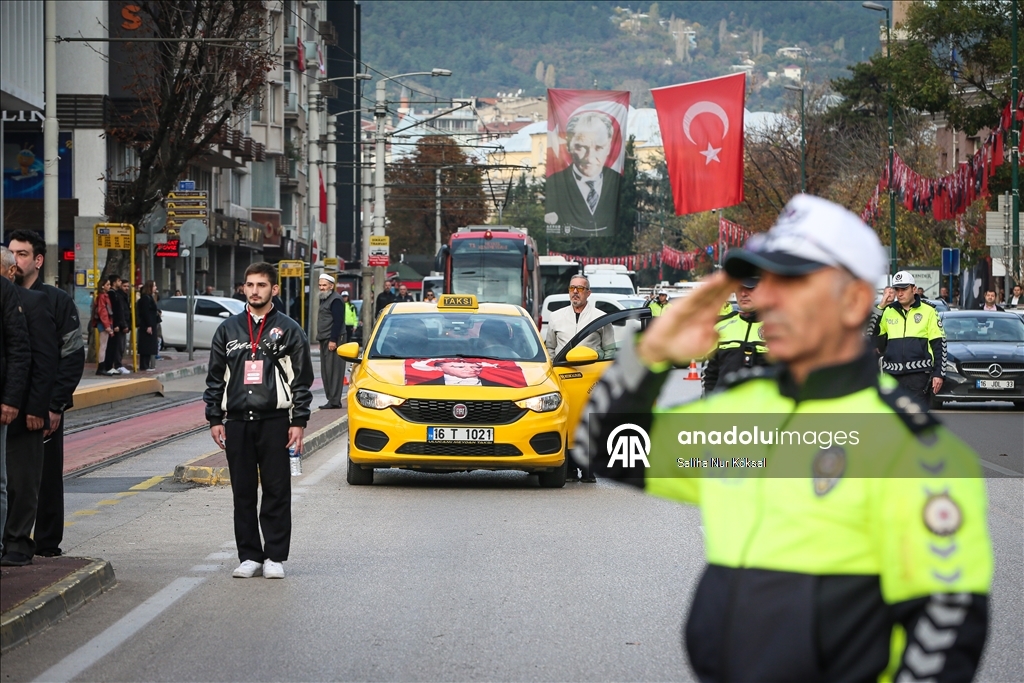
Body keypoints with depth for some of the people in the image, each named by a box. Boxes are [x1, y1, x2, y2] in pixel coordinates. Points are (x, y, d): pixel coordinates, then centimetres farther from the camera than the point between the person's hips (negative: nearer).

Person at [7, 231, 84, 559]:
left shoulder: (57, 301, 0)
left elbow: (73, 357, -3)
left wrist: (55, 405, -10)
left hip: (44, 408, -3)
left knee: (46, 478, 3)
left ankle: (47, 546, 11)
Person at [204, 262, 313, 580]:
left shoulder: (289, 330, 4)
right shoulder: (228, 329, 11)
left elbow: (302, 380, 3)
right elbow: (215, 378, 13)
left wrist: (298, 422, -5)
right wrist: (214, 419, 6)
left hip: (275, 422, -3)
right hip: (237, 421, 3)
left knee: (276, 492, -1)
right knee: (242, 494, 4)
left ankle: (275, 557, 6)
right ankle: (249, 556, 11)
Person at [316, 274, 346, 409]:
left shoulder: (335, 300, -12)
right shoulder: (324, 299, 19)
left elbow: (338, 321, -19)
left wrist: (333, 341, -23)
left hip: (333, 340, -10)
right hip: (325, 340, 10)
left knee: (333, 370, -10)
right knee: (326, 371, 9)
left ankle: (334, 401, -11)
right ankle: (331, 398, 12)